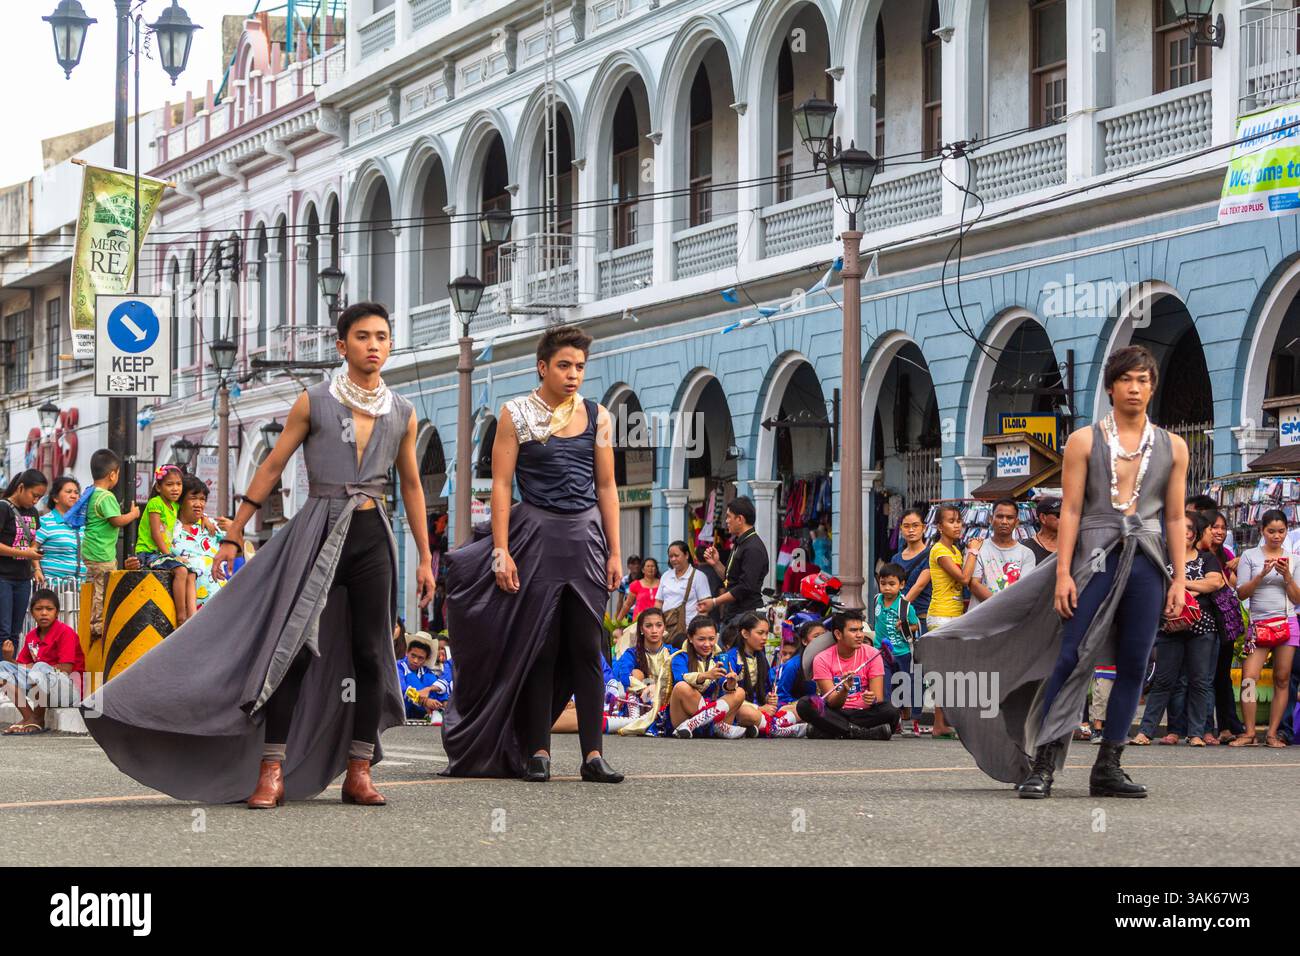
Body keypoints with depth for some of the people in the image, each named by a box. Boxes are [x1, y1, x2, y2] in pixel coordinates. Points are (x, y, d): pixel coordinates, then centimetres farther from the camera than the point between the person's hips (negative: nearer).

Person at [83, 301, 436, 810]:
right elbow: (271, 468, 2)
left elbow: (411, 486, 15)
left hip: (372, 538, 3)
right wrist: (232, 535, 0)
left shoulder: (401, 413, 8)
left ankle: (358, 773, 7)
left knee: (369, 654, 0)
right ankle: (271, 773, -6)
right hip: (316, 533, -3)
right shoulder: (313, 402, 0)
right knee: (292, 649, -7)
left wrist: (425, 558, 14)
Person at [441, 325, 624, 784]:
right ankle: (537, 752, 6)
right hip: (536, 535, -2)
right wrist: (501, 551, -10)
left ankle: (593, 754, 0)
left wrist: (614, 552, 5)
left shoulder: (597, 416, 9)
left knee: (587, 647, -1)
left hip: (586, 535, 2)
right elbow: (501, 485, -3)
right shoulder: (516, 414, 1)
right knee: (539, 647, 0)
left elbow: (607, 487, 11)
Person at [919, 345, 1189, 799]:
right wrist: (1063, 574, -8)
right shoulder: (1085, 441, 4)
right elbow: (1070, 510, 0)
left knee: (1132, 666, 2)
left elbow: (1175, 518, 11)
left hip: (1147, 562, 3)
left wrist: (1179, 579, 4)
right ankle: (1041, 765, -11)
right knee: (1071, 658, -10)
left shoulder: (1172, 447, 11)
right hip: (1095, 556, -3)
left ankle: (1107, 769, 9)